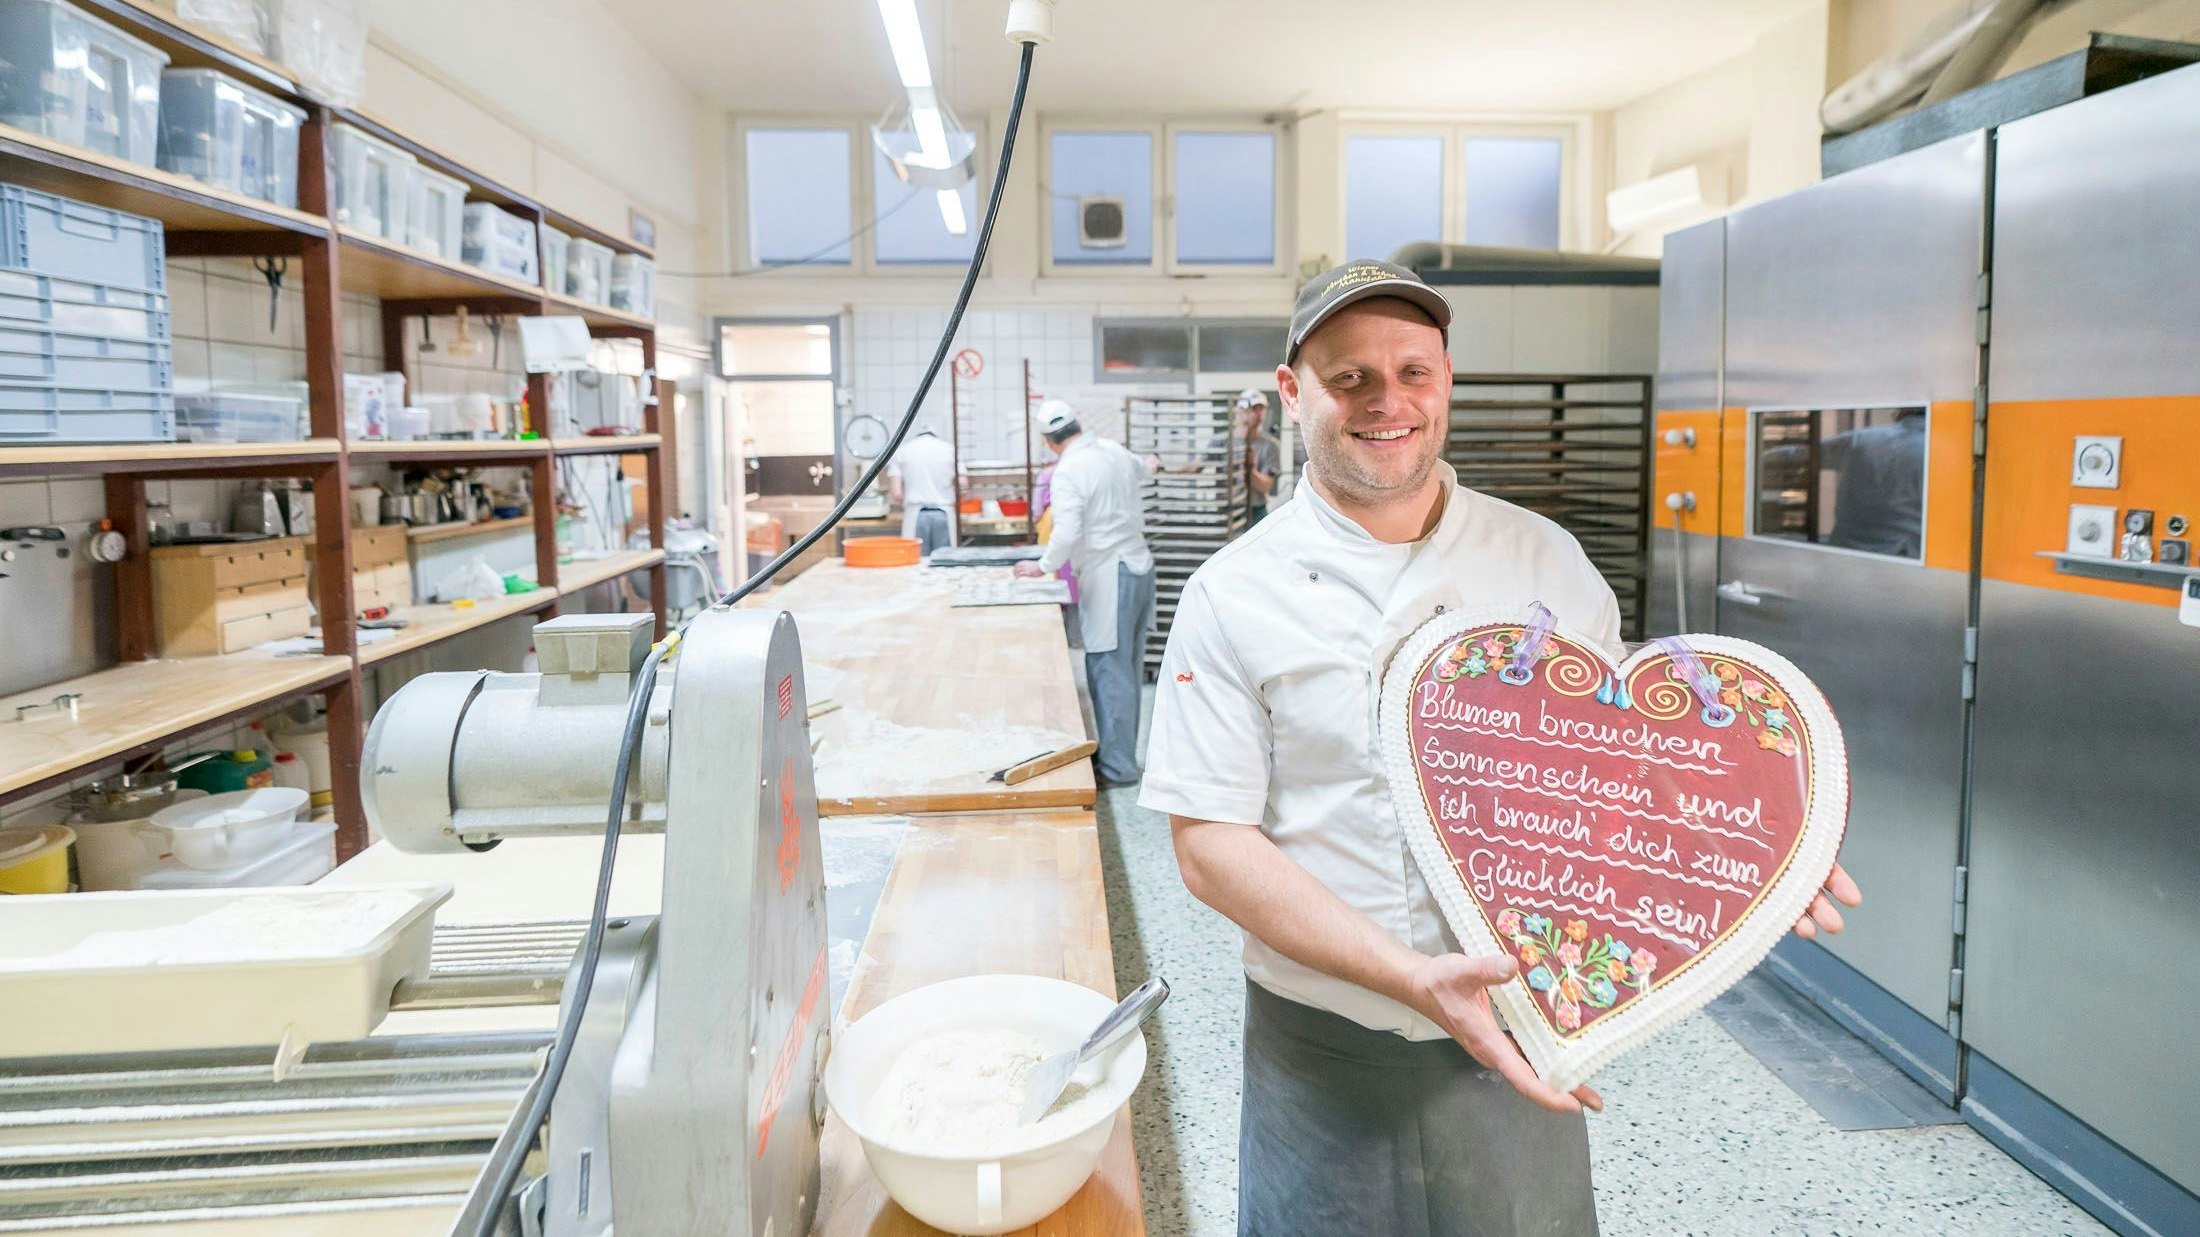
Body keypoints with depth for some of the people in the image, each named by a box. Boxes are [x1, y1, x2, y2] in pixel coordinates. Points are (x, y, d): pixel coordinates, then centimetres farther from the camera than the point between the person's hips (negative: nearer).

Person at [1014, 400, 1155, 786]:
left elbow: (1066, 533, -23)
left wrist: (1044, 566, -7)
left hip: (1108, 576, -8)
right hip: (1140, 563, 8)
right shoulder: (1115, 450, 8)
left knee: (1108, 671, -4)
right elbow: (1140, 469, 31)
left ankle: (1116, 767, 0)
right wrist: (1149, 467, 55)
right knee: (1128, 669, 14)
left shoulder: (1068, 471, -15)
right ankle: (1123, 753, 24)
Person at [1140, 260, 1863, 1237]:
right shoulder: (1234, 596, -9)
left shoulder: (1544, 560, 0)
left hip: (1519, 1041, 2)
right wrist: (1413, 976, -21)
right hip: (1322, 1047, -2)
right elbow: (1210, 845, -12)